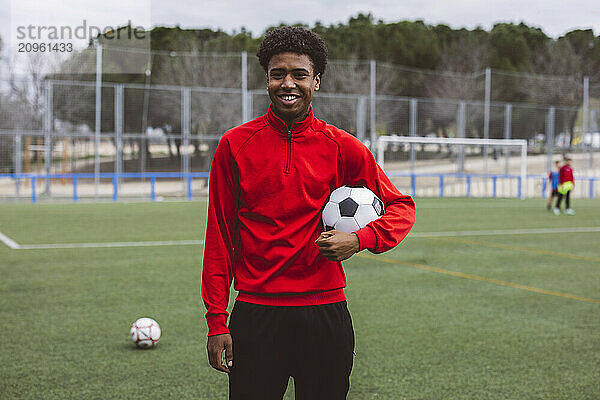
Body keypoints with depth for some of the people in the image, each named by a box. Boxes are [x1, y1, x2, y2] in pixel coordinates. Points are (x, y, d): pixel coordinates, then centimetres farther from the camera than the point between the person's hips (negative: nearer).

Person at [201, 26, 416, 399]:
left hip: (325, 313, 1)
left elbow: (402, 206, 8)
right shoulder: (235, 145, 1)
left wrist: (359, 240, -12)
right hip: (255, 312, 0)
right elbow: (220, 237, 3)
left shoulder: (342, 147, 1)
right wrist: (217, 322, -1)